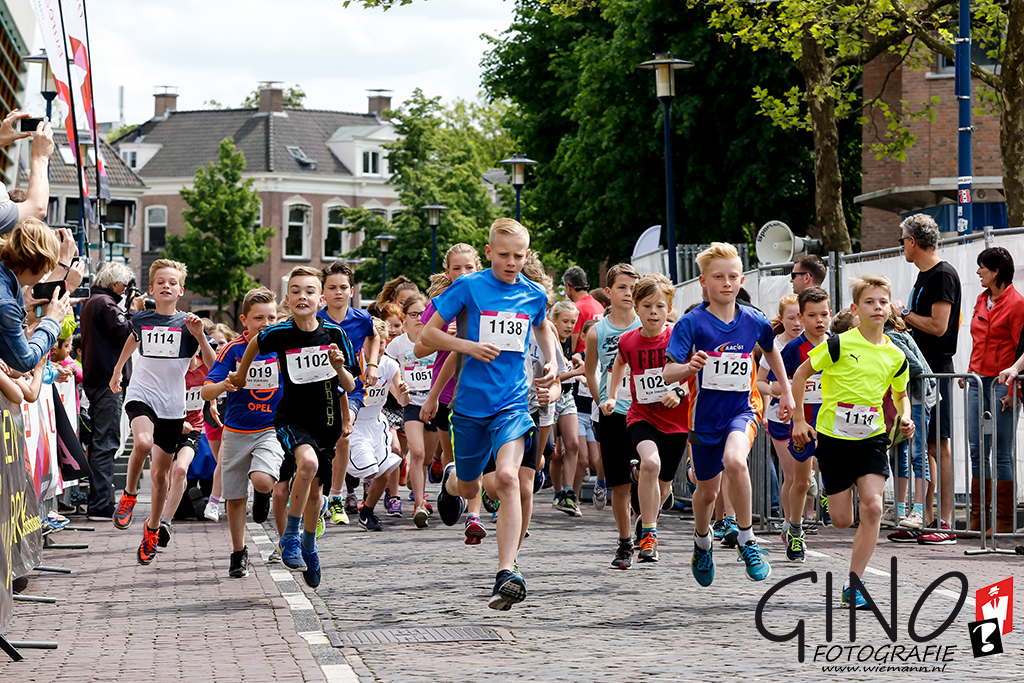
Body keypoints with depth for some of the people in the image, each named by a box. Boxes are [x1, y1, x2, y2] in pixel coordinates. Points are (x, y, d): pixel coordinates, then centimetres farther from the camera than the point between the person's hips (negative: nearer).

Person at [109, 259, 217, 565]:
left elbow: (212, 366, -8)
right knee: (143, 442, -33)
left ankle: (152, 529, 28)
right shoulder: (141, 319, 2)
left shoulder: (187, 324, -2)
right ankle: (129, 494, -8)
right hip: (141, 394, -1)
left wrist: (199, 335, -21)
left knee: (161, 473, 8)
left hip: (172, 405, 1)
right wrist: (117, 370, 37)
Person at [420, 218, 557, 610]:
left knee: (508, 477, -22)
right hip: (471, 401, 0)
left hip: (513, 402, 0)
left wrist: (551, 362, 10)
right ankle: (451, 481, 56)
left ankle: (507, 574, -23)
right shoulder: (468, 287, -5)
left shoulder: (534, 295, 4)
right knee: (469, 489, 15)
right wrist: (469, 346, -15)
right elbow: (429, 334, -1)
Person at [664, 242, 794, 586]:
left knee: (734, 461, -32)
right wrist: (689, 368, -40)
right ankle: (702, 542, 47)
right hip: (705, 414, 0)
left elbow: (771, 349, 20)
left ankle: (747, 541, -16)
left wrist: (786, 391, 23)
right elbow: (668, 373, -18)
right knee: (707, 491, 13)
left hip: (743, 408, 0)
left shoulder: (754, 321, -4)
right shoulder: (692, 323, -12)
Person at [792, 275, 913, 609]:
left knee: (872, 507, -17)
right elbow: (801, 373, 1)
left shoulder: (895, 356, 3)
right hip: (833, 437, -2)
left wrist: (905, 418, 1)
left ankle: (853, 584, -9)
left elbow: (901, 393, 22)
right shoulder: (839, 345, -9)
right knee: (842, 521, -1)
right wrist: (799, 420, -1)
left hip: (872, 438, 2)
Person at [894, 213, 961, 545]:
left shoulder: (943, 275, -12)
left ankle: (945, 523, -8)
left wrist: (903, 313, -9)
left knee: (938, 446, -9)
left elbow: (938, 326, -19)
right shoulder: (923, 276, 17)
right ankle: (926, 519, 13)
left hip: (936, 370, -9)